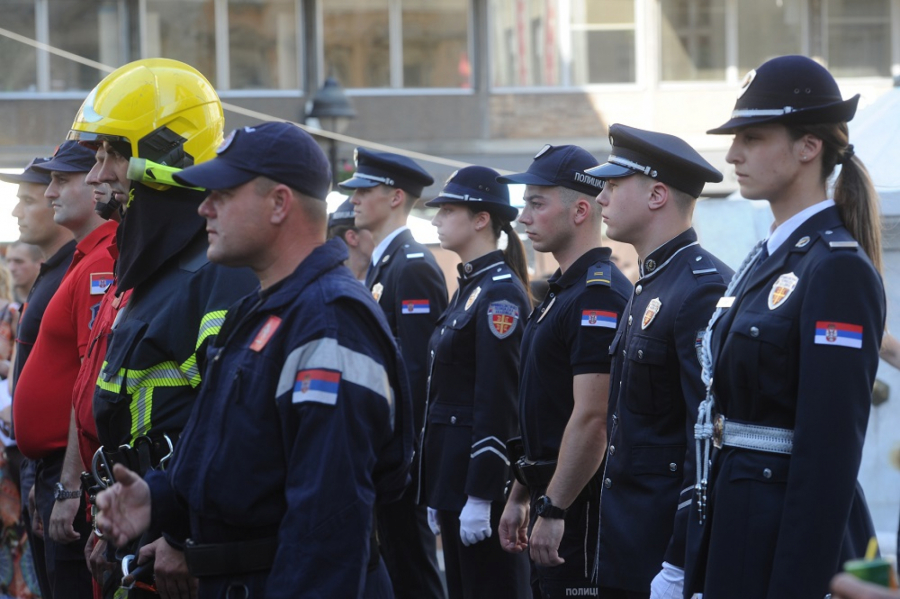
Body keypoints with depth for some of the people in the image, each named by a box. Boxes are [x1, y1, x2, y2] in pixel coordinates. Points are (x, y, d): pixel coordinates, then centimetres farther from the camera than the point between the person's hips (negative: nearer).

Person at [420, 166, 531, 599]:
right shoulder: (470, 286, 15)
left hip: (482, 471, -10)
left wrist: (479, 497, -22)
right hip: (453, 470, 10)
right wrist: (437, 495, 17)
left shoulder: (501, 292, -14)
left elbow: (497, 403, -19)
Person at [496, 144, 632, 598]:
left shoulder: (600, 295, -16)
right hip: (553, 499, 10)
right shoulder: (562, 291, 17)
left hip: (581, 507, -10)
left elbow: (592, 418, -23)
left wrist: (553, 510, -23)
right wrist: (519, 497, 22)